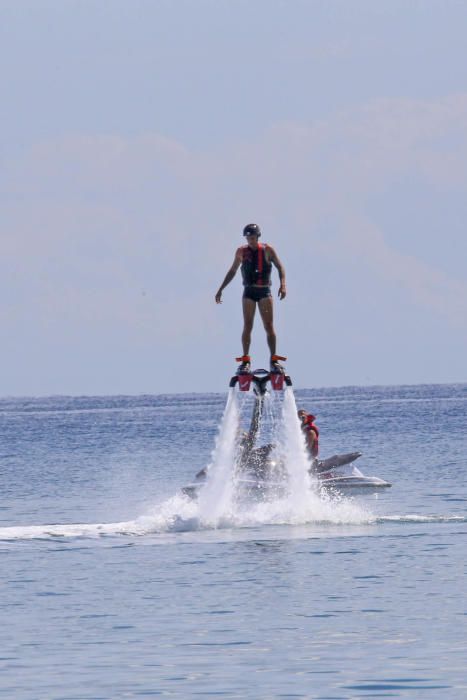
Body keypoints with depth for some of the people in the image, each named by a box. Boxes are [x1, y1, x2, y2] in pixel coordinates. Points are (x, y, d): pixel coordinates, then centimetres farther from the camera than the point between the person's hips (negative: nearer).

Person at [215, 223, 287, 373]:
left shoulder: (267, 250, -2)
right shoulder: (242, 251, 3)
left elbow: (280, 267, 2)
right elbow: (232, 271, 12)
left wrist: (283, 284, -13)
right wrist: (220, 289, 11)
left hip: (264, 292, -1)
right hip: (249, 292, 1)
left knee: (269, 326, -4)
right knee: (247, 326, -6)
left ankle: (274, 360, 0)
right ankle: (245, 360, -4)